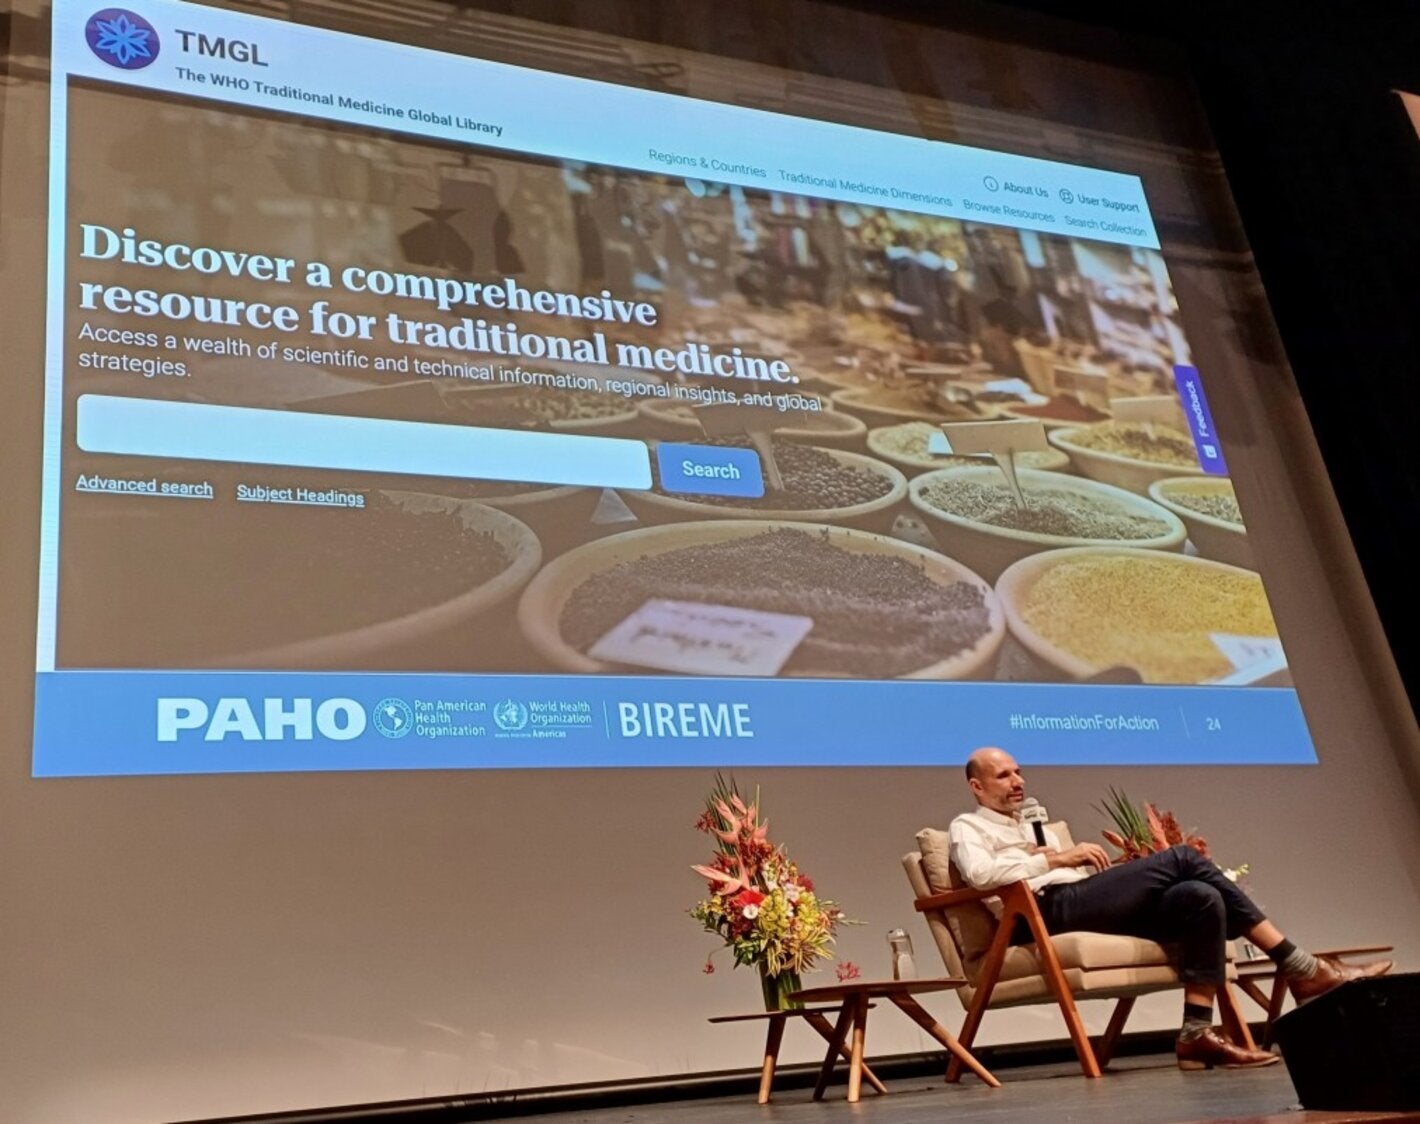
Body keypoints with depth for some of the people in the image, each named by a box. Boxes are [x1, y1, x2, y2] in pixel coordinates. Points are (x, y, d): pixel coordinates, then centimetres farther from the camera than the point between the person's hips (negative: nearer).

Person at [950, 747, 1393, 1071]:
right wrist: (1056, 859, -11)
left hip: (1086, 901, 8)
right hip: (1047, 909, -8)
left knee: (1200, 897, -16)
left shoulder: (1036, 828, 34)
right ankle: (1302, 969, -14)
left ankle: (1197, 1032, -20)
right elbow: (980, 873, -14)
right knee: (1183, 859, -18)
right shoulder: (968, 827, 9)